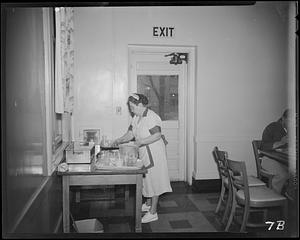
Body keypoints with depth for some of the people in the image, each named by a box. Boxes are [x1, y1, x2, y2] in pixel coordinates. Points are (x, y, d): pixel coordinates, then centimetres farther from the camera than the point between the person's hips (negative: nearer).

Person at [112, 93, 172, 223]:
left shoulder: (151, 117, -20)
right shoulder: (136, 117, 8)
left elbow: (157, 135, -26)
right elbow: (130, 133, 10)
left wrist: (141, 142, -31)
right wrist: (119, 140, -3)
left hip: (154, 154, -9)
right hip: (144, 154, 9)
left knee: (154, 180, 0)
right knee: (147, 180, 20)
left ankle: (153, 212, 9)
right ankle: (148, 204, 37)